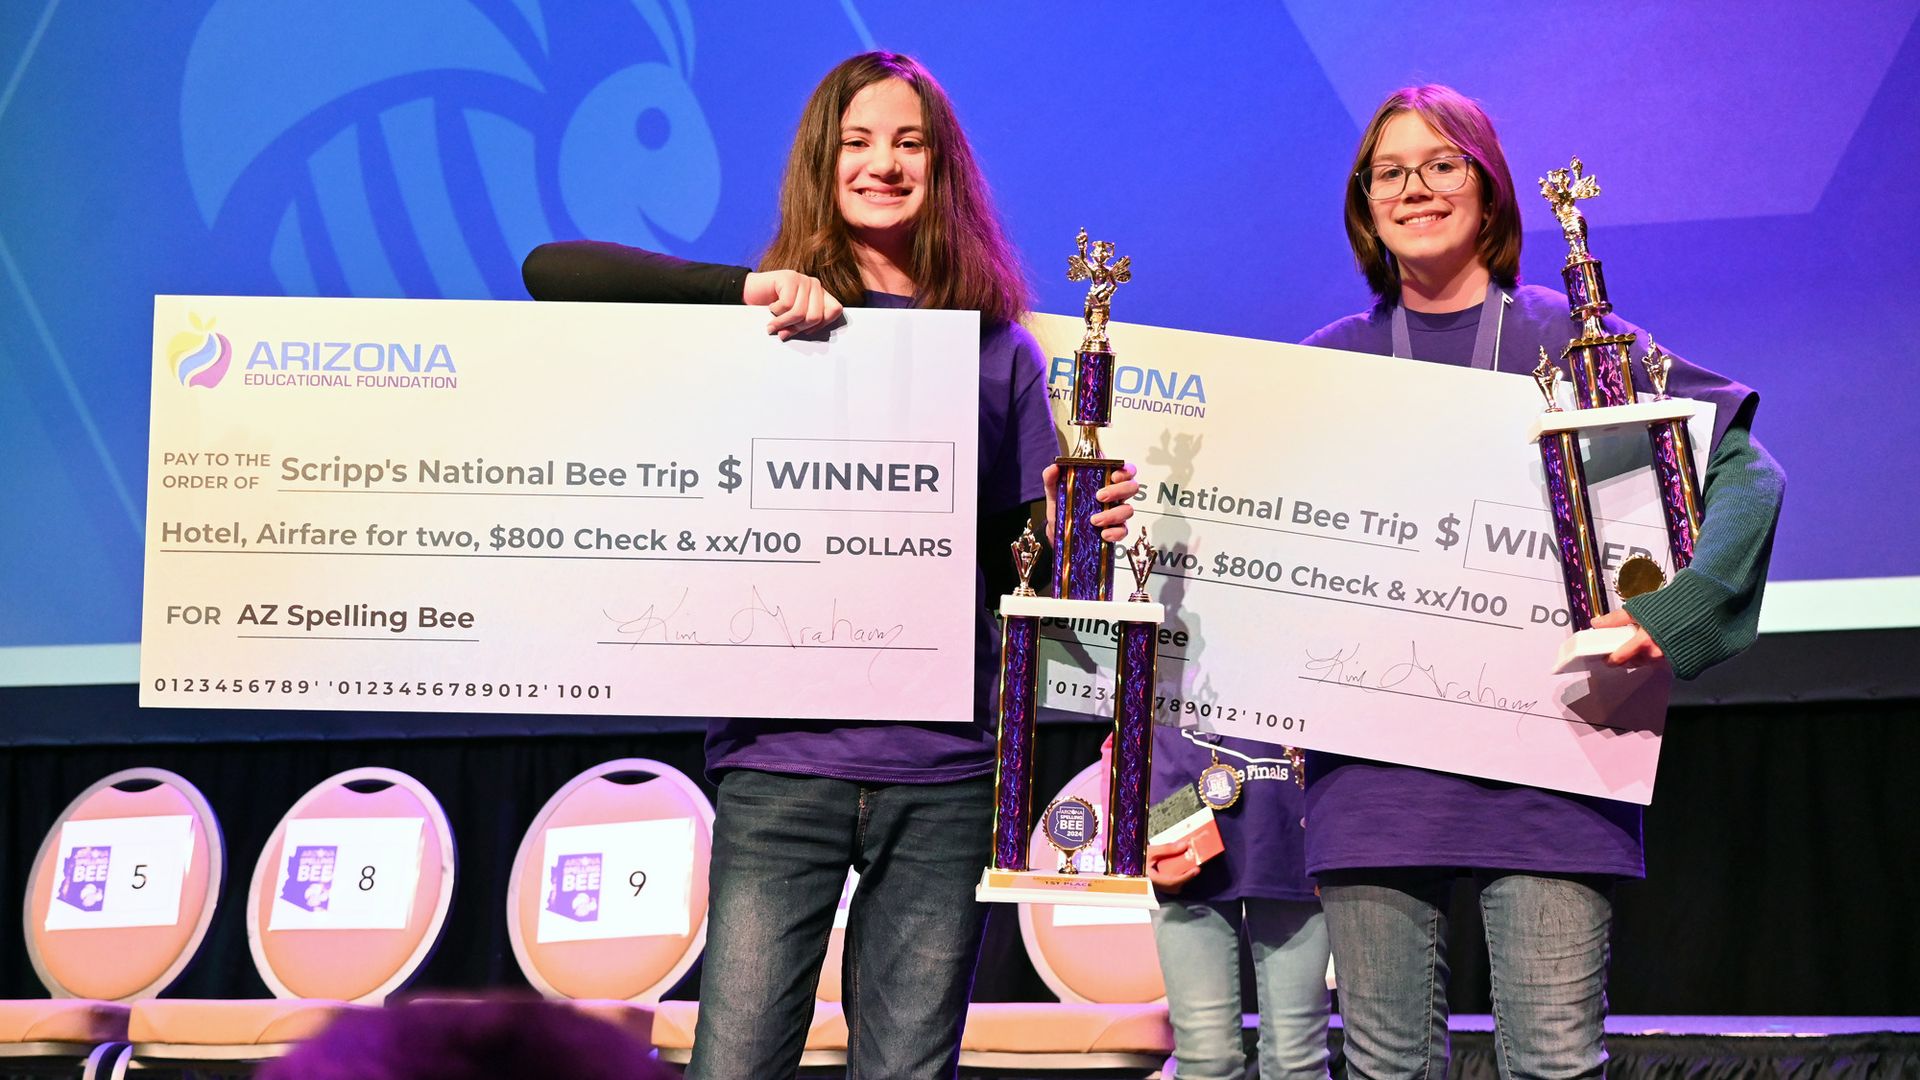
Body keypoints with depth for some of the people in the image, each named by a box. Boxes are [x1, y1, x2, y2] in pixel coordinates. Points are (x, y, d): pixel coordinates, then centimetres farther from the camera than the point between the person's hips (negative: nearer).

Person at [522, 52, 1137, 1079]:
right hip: (782, 761, -1)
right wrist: (744, 288, -15)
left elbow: (1014, 562, 13)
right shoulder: (774, 320, 5)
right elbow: (550, 270, -5)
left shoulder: (998, 349, 10)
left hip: (944, 771, 2)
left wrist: (1080, 524, -9)